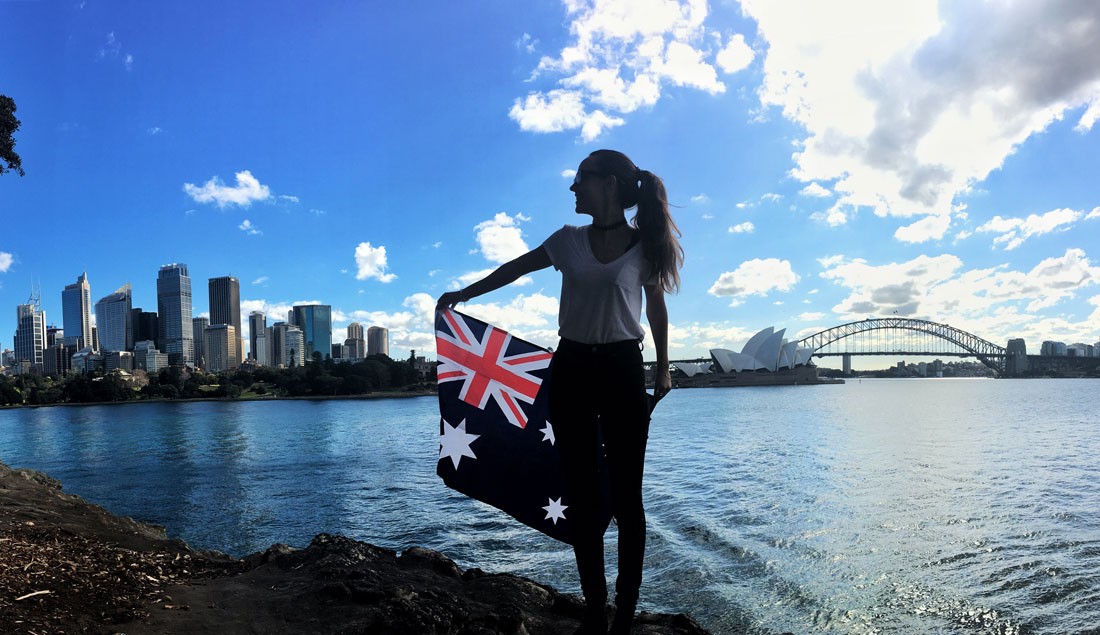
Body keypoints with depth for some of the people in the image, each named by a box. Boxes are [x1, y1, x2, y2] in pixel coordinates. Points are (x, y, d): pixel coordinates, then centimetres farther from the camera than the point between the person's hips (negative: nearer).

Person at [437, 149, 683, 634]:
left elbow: (657, 307, 9)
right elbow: (515, 269, 19)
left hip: (623, 369, -3)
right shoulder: (569, 240, 7)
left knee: (625, 495, 0)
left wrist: (663, 368, 12)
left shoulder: (644, 244, -1)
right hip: (571, 369, 3)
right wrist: (464, 294, 23)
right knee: (582, 496, 5)